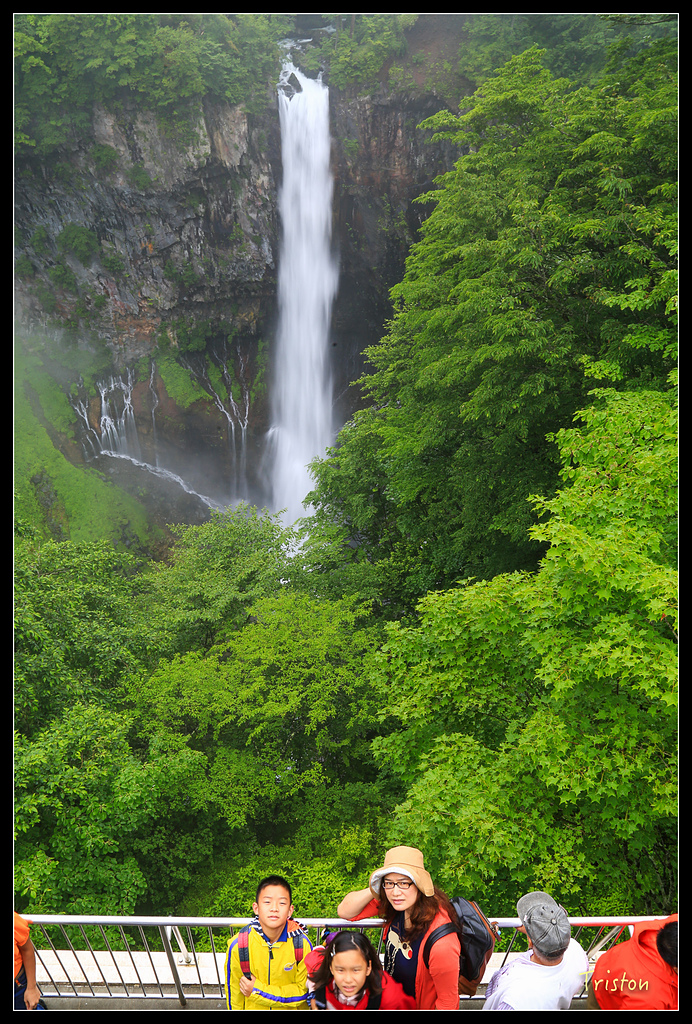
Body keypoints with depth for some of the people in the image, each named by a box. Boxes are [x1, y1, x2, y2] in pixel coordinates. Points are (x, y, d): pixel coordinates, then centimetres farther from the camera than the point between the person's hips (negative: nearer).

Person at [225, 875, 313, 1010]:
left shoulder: (302, 943, -20)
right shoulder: (238, 944, -19)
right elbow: (234, 991, -6)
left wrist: (258, 991, -17)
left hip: (292, 1007, -1)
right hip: (252, 1007, 2)